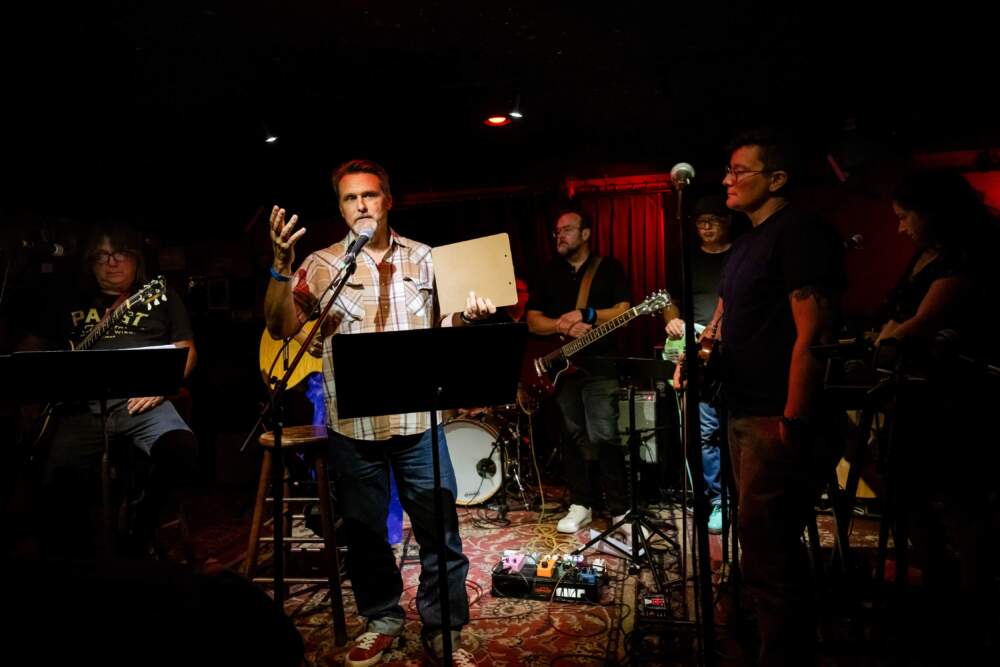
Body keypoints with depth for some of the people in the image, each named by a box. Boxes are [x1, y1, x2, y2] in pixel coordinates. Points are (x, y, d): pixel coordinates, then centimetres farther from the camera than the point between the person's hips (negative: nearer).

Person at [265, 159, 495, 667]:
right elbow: (281, 327, -9)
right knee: (365, 532, 15)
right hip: (353, 425, 0)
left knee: (440, 531, 6)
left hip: (419, 419, 1)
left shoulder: (421, 258, 7)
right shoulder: (323, 265, 0)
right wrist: (281, 265, -21)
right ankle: (382, 619, 37)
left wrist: (465, 317, -3)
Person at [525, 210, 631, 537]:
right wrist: (562, 326, -11)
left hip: (600, 365, -4)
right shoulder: (548, 273, 14)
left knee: (604, 437, -9)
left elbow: (623, 311, -5)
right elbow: (533, 321, 7)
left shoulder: (609, 268, 5)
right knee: (574, 436, 9)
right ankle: (581, 504, 20)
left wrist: (585, 315, -16)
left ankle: (620, 509, 2)